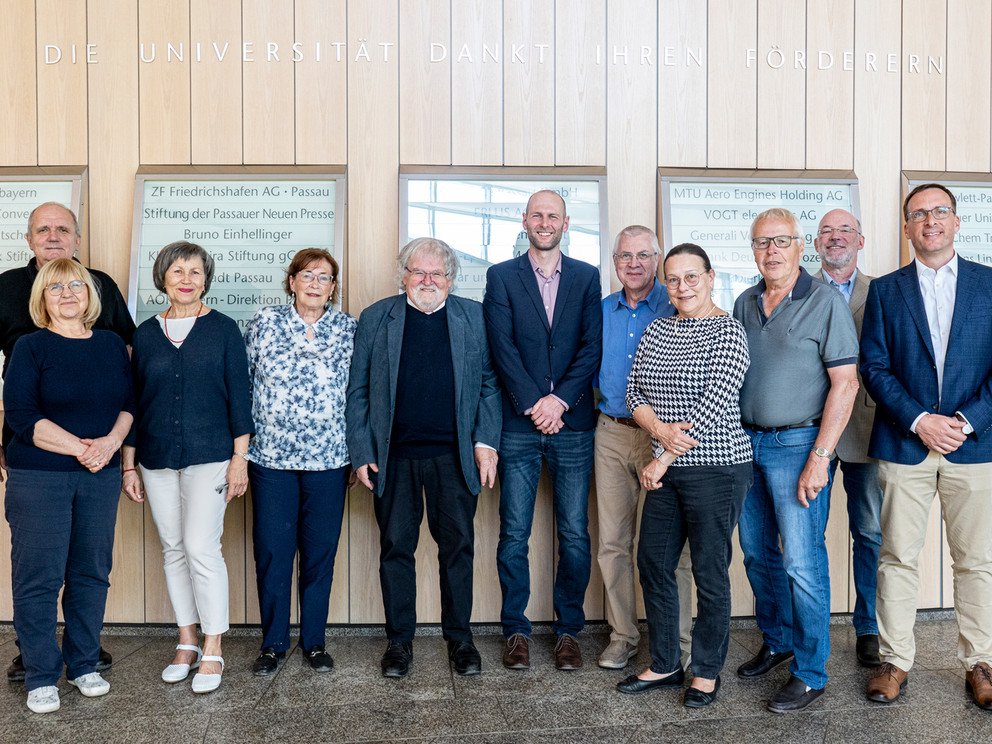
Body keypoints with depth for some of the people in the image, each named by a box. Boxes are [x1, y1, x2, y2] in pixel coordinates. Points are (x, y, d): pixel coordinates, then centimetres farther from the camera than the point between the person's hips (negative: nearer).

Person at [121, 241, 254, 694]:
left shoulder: (223, 329, -1)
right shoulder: (146, 333, 8)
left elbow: (239, 397, -2)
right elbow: (134, 401, 11)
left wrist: (239, 458, -7)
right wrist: (129, 465, 9)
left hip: (209, 457, -4)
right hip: (157, 460, 4)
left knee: (201, 549, -8)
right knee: (173, 550, 9)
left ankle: (212, 652, 5)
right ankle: (187, 644, 22)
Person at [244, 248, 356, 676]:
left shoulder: (347, 328, 4)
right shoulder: (265, 323, 2)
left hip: (328, 459, 1)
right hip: (271, 456, 0)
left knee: (320, 552, 7)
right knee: (271, 551, 4)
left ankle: (314, 642, 22)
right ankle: (273, 643, 20)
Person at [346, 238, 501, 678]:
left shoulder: (474, 318, 7)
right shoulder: (375, 319, 6)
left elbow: (489, 385, 6)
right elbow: (357, 391, 4)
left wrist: (486, 442, -3)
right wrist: (361, 452, -2)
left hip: (454, 456, 0)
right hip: (393, 456, 0)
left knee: (458, 546, 7)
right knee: (396, 547, 7)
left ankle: (459, 637, 22)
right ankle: (399, 640, 21)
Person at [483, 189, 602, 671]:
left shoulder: (588, 278, 9)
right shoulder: (501, 277, 6)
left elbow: (592, 346, 0)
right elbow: (503, 346, -3)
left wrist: (560, 399, -12)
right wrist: (532, 404, -12)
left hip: (572, 422, 1)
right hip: (518, 423, 0)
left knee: (575, 534, 5)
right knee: (514, 534, 4)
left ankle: (568, 630, 20)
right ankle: (516, 630, 18)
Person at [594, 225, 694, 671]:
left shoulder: (674, 309, -3)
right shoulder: (601, 311, 11)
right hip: (612, 432, 4)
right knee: (612, 542, 8)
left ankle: (676, 642, 13)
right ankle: (622, 635, 22)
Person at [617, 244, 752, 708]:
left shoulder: (727, 331, -10)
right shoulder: (656, 331, 10)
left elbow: (714, 406, -18)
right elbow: (635, 394, 7)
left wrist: (661, 462, -15)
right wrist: (661, 430, -15)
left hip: (717, 469, -6)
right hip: (667, 471, 7)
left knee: (710, 572, 5)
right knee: (653, 563, 11)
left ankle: (707, 672, 23)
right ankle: (664, 665, 28)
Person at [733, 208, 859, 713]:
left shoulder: (826, 302, -7)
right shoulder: (744, 304, 10)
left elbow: (845, 383, -11)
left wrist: (819, 457, -16)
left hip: (797, 444, -6)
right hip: (746, 443, 6)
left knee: (802, 563, -3)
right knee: (757, 553, 15)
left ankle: (810, 674, 12)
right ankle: (777, 642, 34)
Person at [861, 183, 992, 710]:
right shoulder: (885, 290, 7)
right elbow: (874, 366, 0)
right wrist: (919, 420, -11)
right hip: (904, 445, 0)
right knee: (897, 558, 5)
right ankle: (894, 661, 16)